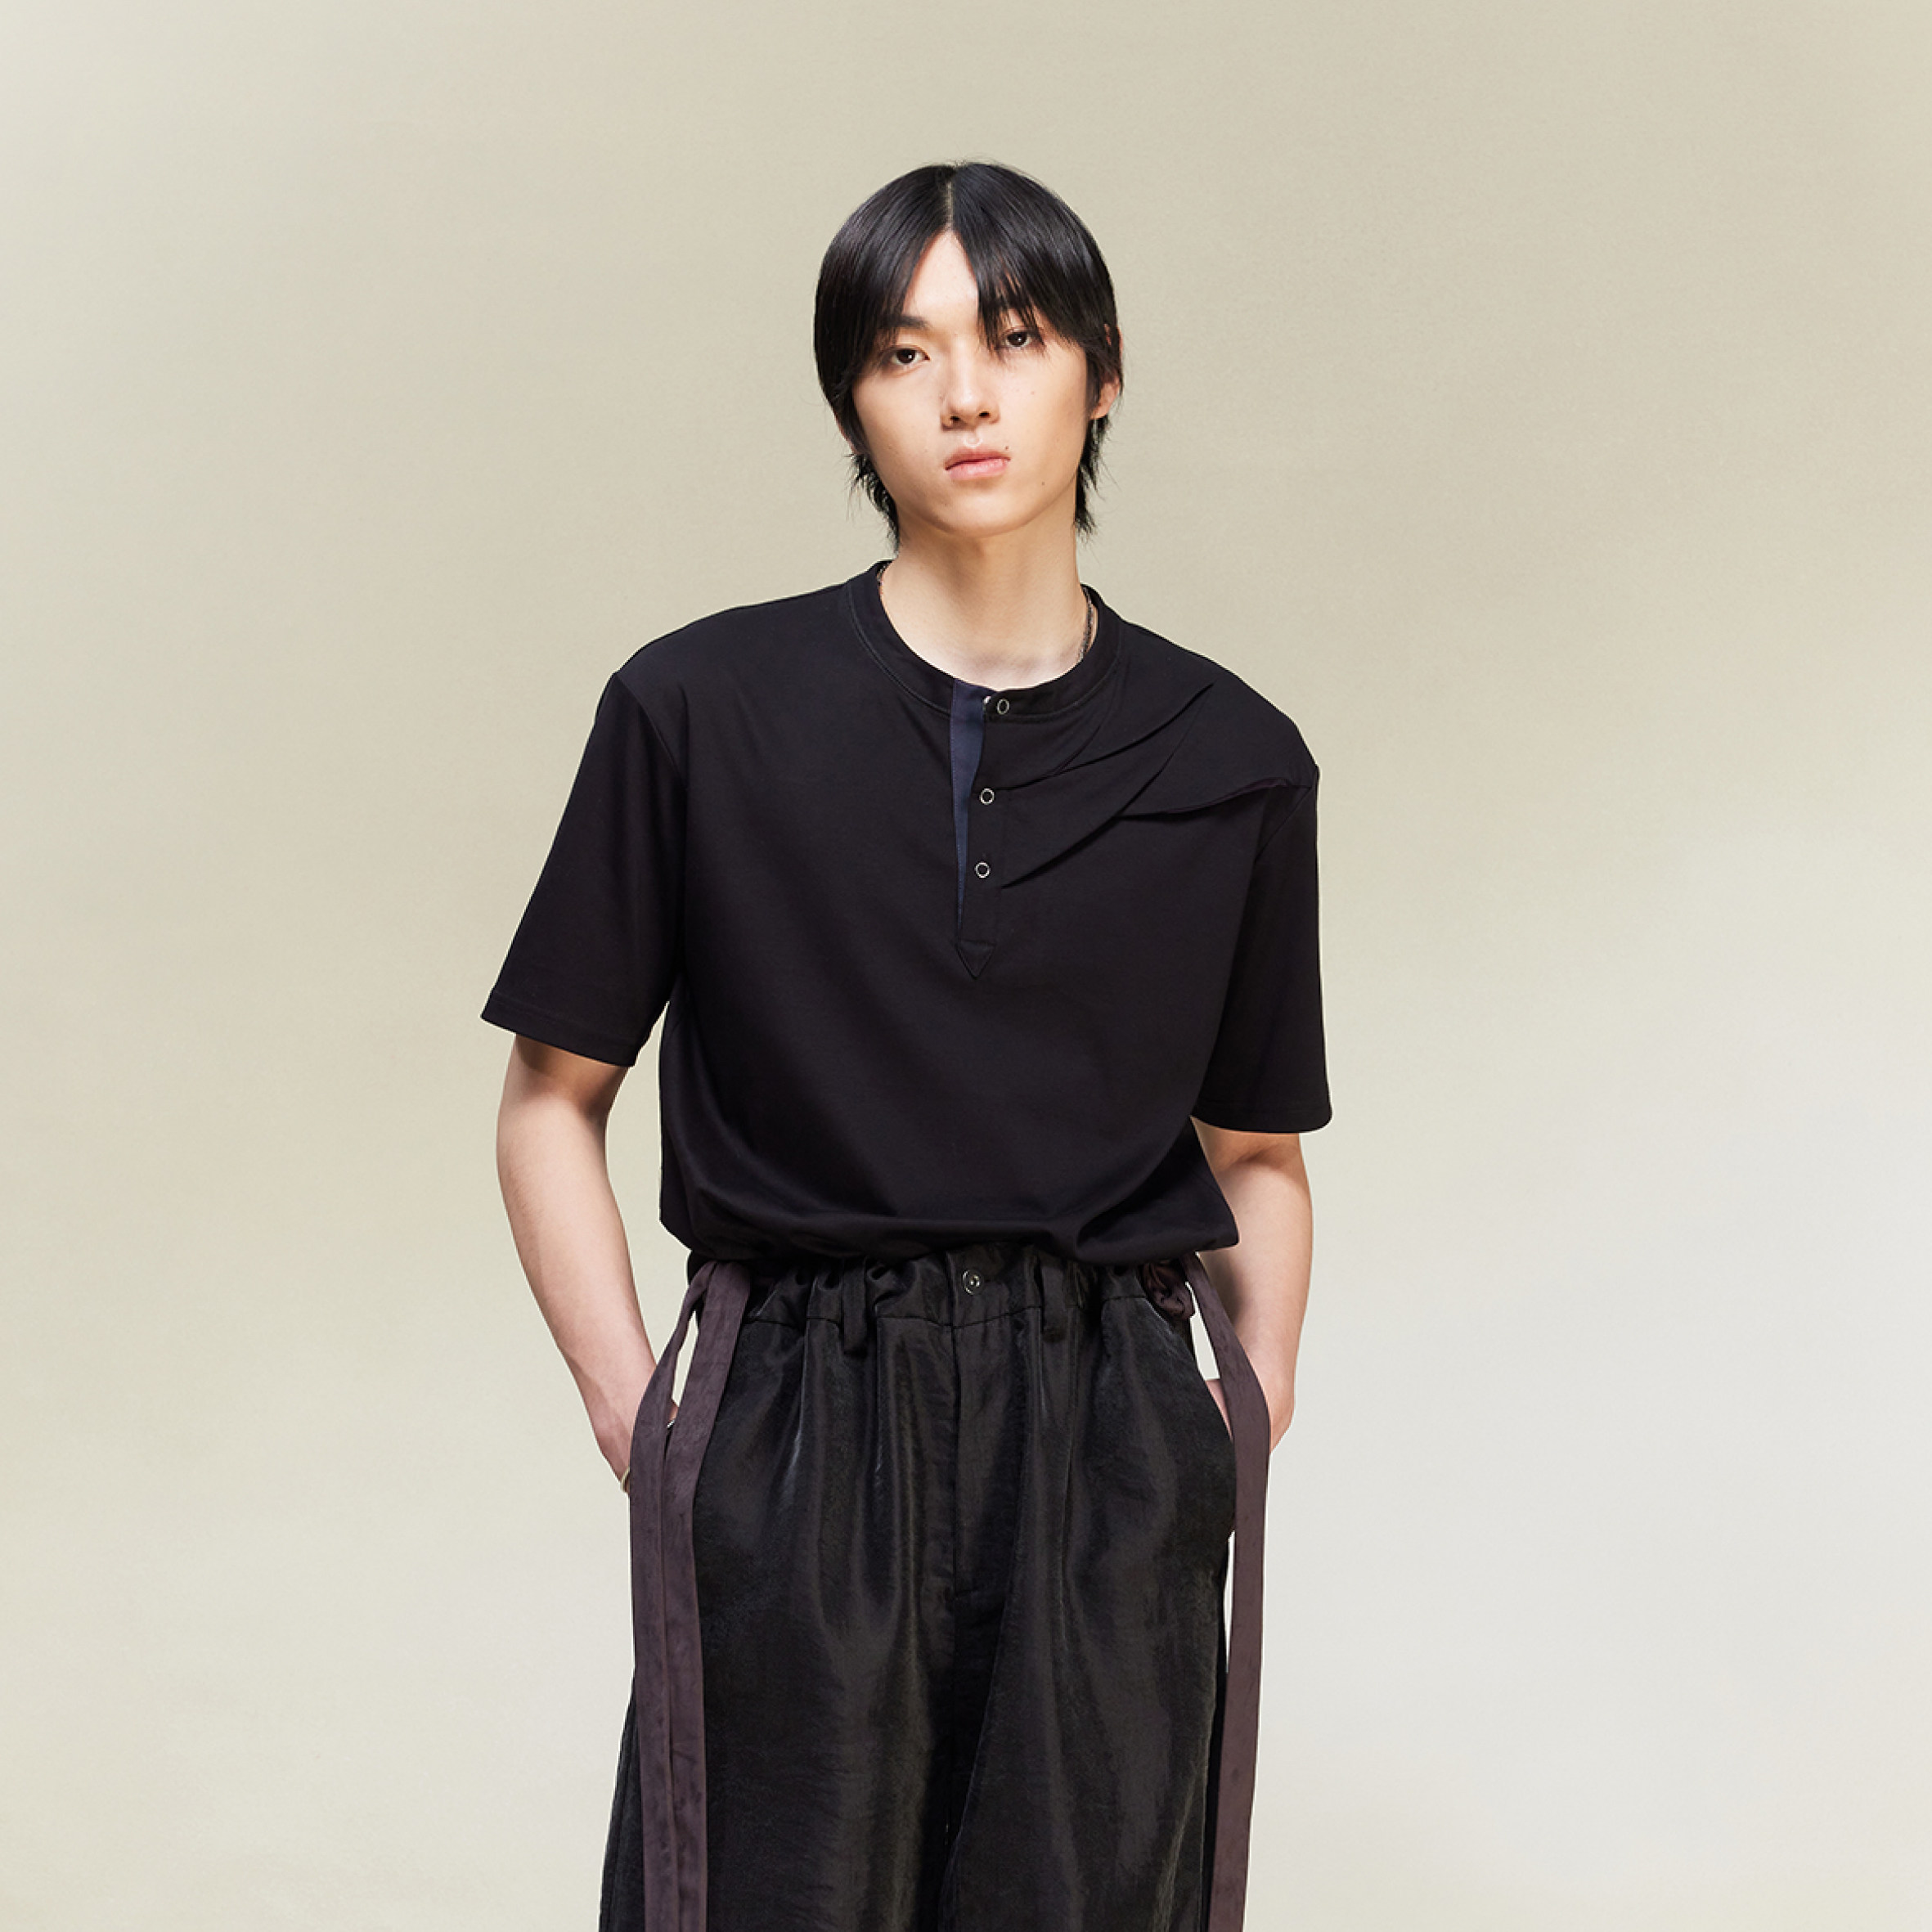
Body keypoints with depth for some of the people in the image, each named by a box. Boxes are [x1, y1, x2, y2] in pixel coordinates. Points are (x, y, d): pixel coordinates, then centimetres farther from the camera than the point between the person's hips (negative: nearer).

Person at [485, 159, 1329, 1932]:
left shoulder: (1231, 765, 4)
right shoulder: (704, 713, -1)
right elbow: (554, 1101, 4)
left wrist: (1248, 1438, 2)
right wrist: (642, 1427, -5)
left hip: (1111, 1471, 2)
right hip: (795, 1457, -1)